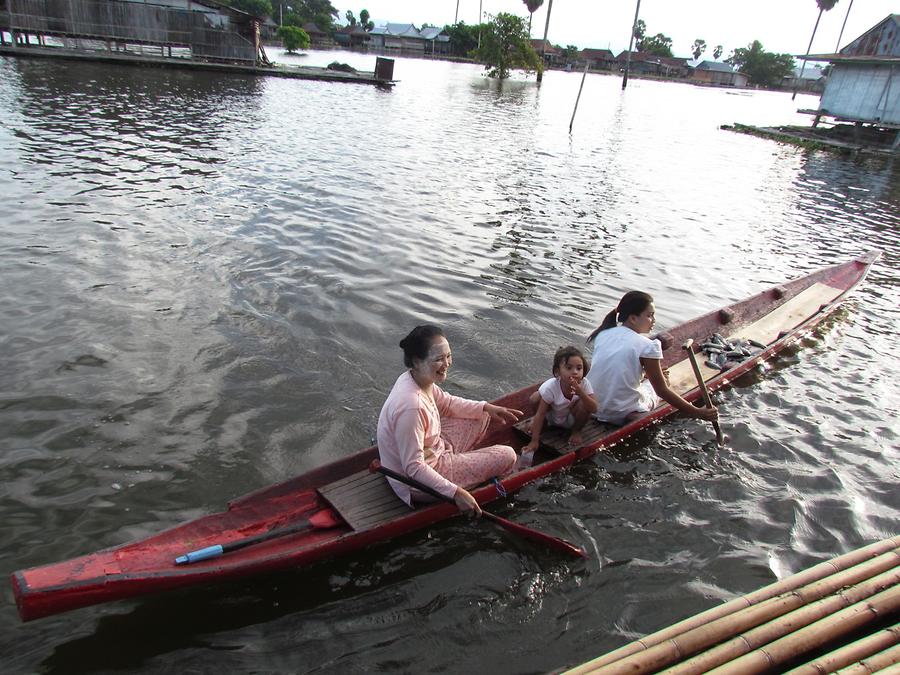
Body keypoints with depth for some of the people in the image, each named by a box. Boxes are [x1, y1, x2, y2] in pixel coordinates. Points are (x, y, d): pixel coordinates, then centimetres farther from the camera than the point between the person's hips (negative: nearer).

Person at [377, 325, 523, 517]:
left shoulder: (418, 378, -8)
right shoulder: (410, 407, -37)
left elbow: (446, 403, 11)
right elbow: (414, 469, -32)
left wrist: (486, 407, 2)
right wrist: (456, 492, -31)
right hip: (418, 484, -9)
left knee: (481, 415, 16)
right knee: (507, 456, -6)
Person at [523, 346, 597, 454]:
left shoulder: (584, 384, -26)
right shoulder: (550, 387, -31)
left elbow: (594, 409, -30)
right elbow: (540, 413, -26)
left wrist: (580, 393, -47)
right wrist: (534, 441, -27)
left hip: (571, 419, 1)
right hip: (551, 418, -1)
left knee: (583, 404, -31)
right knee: (535, 398, -28)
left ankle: (576, 431, 0)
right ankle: (539, 425, 4)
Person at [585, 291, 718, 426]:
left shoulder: (603, 334, 2)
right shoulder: (647, 346, -15)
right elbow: (662, 391, -11)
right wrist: (698, 413, -6)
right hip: (622, 415, -6)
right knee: (659, 384, 21)